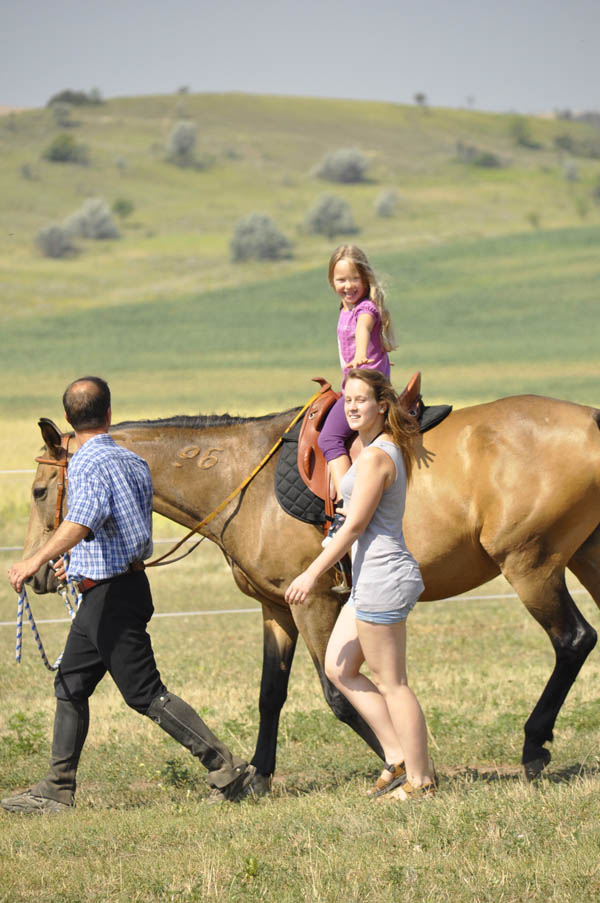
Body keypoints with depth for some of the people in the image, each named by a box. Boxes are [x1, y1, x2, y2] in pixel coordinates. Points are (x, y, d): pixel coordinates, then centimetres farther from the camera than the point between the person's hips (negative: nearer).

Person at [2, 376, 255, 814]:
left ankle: (226, 767, -6)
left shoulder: (89, 464, -16)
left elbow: (83, 521, -36)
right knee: (70, 685, 13)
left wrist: (38, 559, -48)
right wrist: (75, 560, 39)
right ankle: (57, 790, 15)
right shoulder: (134, 461, 11)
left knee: (145, 693, -6)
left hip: (110, 596, -9)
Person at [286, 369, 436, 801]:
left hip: (381, 578, -11)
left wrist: (312, 574, -13)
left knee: (392, 684, -2)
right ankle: (400, 759, 16)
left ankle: (420, 781, 6)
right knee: (339, 668, 15)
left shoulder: (374, 457, -18)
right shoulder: (392, 449, 12)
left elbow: (354, 526, -17)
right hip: (374, 576, 11)